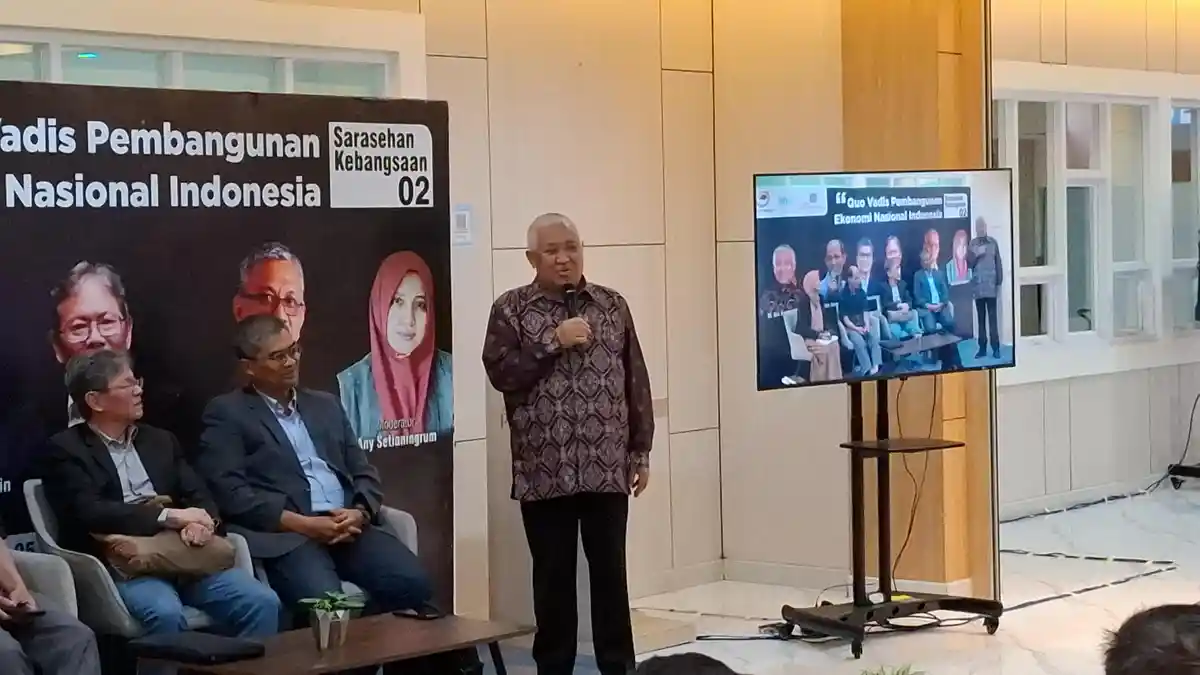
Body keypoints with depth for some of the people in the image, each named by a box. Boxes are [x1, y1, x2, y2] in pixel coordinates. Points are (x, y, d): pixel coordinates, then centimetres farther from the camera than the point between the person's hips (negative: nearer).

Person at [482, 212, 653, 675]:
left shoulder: (612, 305, 9)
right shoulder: (510, 309, 2)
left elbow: (636, 381, 10)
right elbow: (501, 373, -9)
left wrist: (641, 451, 7)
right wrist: (554, 342, -15)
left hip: (606, 468, 2)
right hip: (545, 472, -2)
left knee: (611, 570, 6)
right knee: (553, 575, 5)